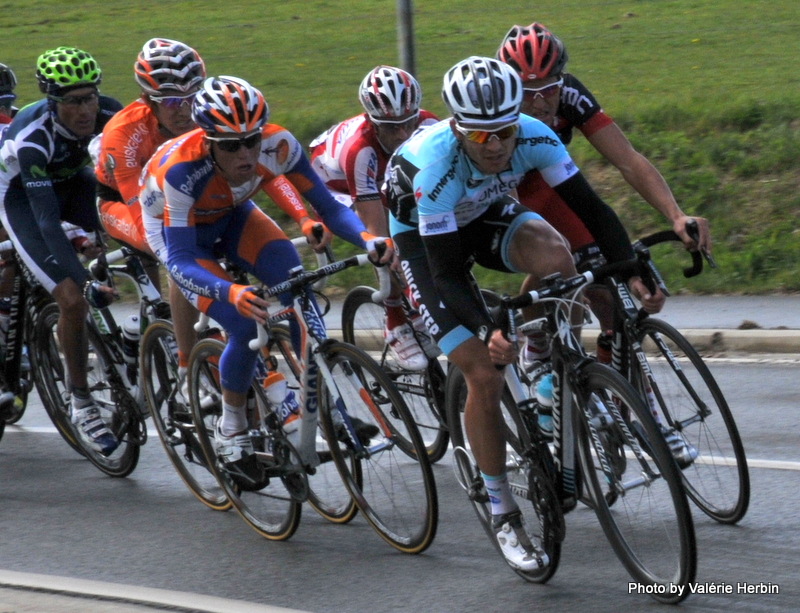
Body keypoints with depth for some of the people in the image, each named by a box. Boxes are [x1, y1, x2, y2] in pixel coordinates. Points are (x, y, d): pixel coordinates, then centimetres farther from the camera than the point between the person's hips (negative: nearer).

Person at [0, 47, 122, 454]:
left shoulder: (107, 114, -26)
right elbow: (47, 221, -42)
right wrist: (85, 282, -48)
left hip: (71, 180, 5)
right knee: (73, 298, -19)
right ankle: (81, 405, -3)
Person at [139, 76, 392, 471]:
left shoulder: (277, 145, -32)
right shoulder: (182, 169, -41)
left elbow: (328, 207, -25)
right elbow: (179, 260, -41)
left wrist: (368, 240, -45)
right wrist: (230, 293, -60)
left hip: (231, 216, 3)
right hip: (174, 228, -3)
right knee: (245, 326, -21)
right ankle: (231, 428, 4)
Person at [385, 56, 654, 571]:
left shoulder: (535, 137, -27)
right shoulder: (435, 165, -38)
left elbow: (589, 207, -22)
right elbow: (446, 273, -34)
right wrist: (485, 331, -47)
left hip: (487, 216, 4)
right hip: (424, 237, -4)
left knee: (553, 254, -31)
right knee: (484, 373, -15)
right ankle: (504, 514, 0)